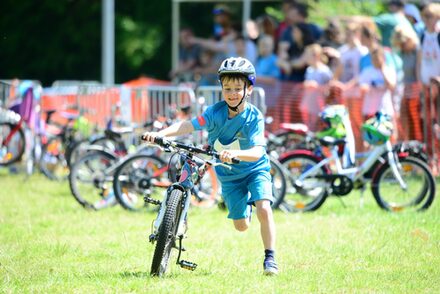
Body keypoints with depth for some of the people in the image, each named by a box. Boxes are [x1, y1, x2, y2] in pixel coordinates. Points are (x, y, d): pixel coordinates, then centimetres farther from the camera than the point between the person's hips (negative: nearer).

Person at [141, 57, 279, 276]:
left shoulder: (254, 117, -25)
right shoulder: (216, 112, -17)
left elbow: (257, 151, -37)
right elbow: (189, 125, -28)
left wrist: (236, 154, -57)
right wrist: (160, 134, -42)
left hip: (255, 169, -3)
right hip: (229, 174, 3)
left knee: (264, 209, -25)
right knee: (241, 225, 5)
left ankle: (270, 258, -9)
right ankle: (246, 204, 44)